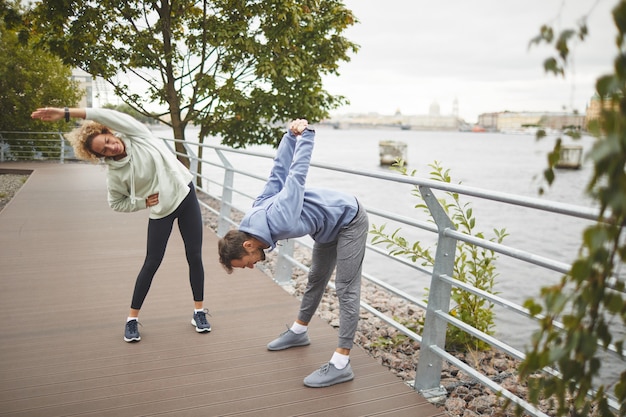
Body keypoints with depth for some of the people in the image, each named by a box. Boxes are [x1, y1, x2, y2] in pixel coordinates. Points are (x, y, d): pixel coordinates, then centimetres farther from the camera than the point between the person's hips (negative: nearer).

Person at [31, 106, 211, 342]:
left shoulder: (138, 135, -12)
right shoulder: (115, 174, -11)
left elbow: (107, 116, -25)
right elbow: (116, 203, 2)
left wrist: (66, 113, -24)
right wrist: (144, 202, -11)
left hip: (185, 195, 1)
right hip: (161, 211, -1)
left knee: (194, 257, 4)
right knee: (152, 263, 4)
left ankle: (199, 311, 18)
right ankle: (132, 318, 20)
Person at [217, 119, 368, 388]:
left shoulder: (280, 222, -36)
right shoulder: (257, 212, -11)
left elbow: (296, 174, -28)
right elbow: (279, 171, -2)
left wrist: (305, 135, -14)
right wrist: (291, 135, 9)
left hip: (350, 221, -9)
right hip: (329, 225, 9)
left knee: (347, 289, -10)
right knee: (316, 279, 20)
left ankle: (341, 364, -10)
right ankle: (299, 331, 37)